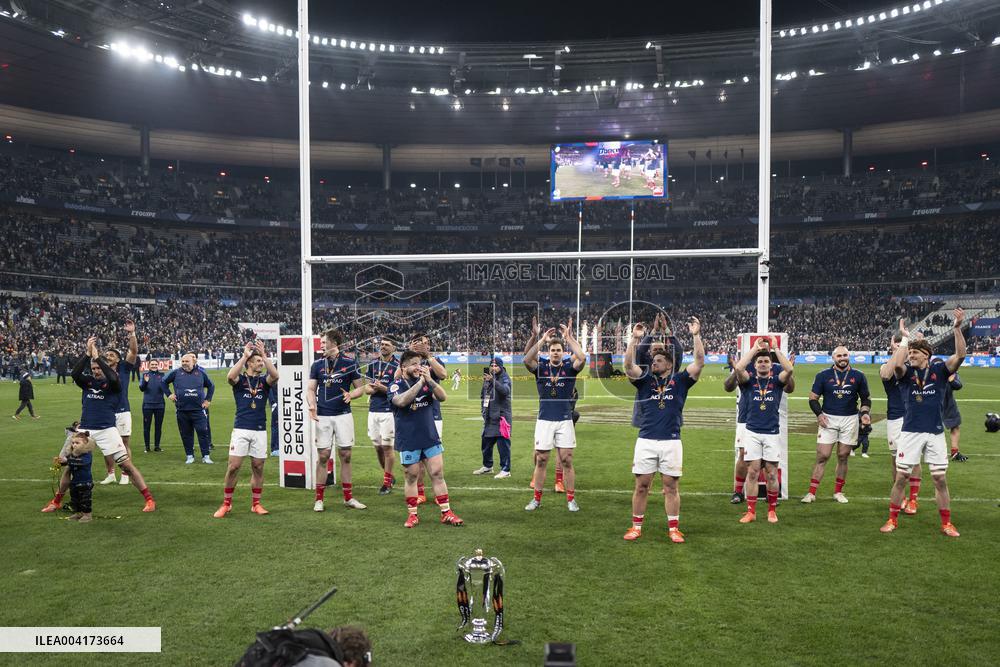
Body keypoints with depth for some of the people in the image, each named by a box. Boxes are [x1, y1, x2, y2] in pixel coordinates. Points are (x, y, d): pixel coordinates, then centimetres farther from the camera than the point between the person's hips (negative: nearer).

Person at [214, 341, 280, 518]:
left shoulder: (264, 380, 7)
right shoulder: (240, 379, 3)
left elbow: (275, 376, -15)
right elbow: (230, 376, -21)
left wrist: (264, 355, -20)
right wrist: (244, 355, -21)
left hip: (260, 430, 2)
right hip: (241, 429, -2)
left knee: (258, 467, 6)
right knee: (234, 467, -3)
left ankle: (256, 504, 17)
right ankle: (226, 504, 11)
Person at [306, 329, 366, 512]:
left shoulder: (349, 363, 0)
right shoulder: (317, 364, 6)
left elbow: (360, 387, 5)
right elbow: (311, 389, 6)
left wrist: (350, 395, -16)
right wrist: (312, 405, -12)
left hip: (343, 415, -1)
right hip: (323, 416, 1)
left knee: (345, 456, 5)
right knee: (323, 456, 2)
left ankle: (348, 497, 15)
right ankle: (319, 499, 11)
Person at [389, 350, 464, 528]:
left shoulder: (426, 381, 6)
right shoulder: (396, 385, -5)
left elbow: (443, 397, -8)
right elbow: (402, 401, -26)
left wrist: (429, 380, -21)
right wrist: (421, 382, -26)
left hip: (430, 437, 3)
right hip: (408, 441, -3)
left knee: (438, 474, 3)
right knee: (411, 477, 6)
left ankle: (446, 513, 9)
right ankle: (412, 514, 20)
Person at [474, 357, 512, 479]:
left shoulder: (504, 378, -7)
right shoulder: (487, 378, 14)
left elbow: (505, 390, -29)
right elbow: (483, 394, 25)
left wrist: (493, 381, -42)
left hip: (501, 417, -8)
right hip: (489, 418, 8)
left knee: (503, 444, -8)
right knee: (486, 443, 17)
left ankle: (505, 470, -1)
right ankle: (487, 466, 33)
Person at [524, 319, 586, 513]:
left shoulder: (569, 366, 2)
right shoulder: (540, 366, 2)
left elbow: (582, 357, -18)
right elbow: (527, 360, -18)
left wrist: (569, 337, -17)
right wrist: (542, 340, -21)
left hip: (565, 420, 0)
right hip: (544, 420, 0)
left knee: (567, 461, 2)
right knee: (541, 460, 5)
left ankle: (571, 499, 12)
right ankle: (537, 499, 16)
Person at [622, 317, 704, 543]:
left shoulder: (679, 380, 7)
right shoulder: (645, 379, 10)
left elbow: (700, 362, -3)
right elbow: (628, 365, -5)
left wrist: (696, 335, -9)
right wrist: (635, 338, -12)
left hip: (671, 441, -1)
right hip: (646, 441, 1)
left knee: (671, 486, 5)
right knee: (641, 485, 5)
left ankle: (673, 528, 14)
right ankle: (636, 526, 15)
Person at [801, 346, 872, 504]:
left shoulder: (858, 376, 7)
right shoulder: (823, 375, 3)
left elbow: (866, 398, 16)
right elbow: (813, 397, 5)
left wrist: (865, 413, -1)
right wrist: (819, 414, -10)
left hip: (850, 420, 2)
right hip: (828, 419, -1)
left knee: (843, 457, 6)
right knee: (822, 456, -6)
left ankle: (838, 492, 19)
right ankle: (811, 493, -4)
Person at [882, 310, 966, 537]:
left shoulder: (939, 369, 1)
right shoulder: (907, 372, 0)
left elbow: (960, 356, -15)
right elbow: (896, 365, -23)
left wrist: (957, 328, -26)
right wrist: (904, 338, -19)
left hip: (935, 433, 0)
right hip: (911, 432, 0)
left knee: (940, 478, 5)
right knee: (901, 477, 3)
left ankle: (946, 523, 18)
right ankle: (893, 519, 14)